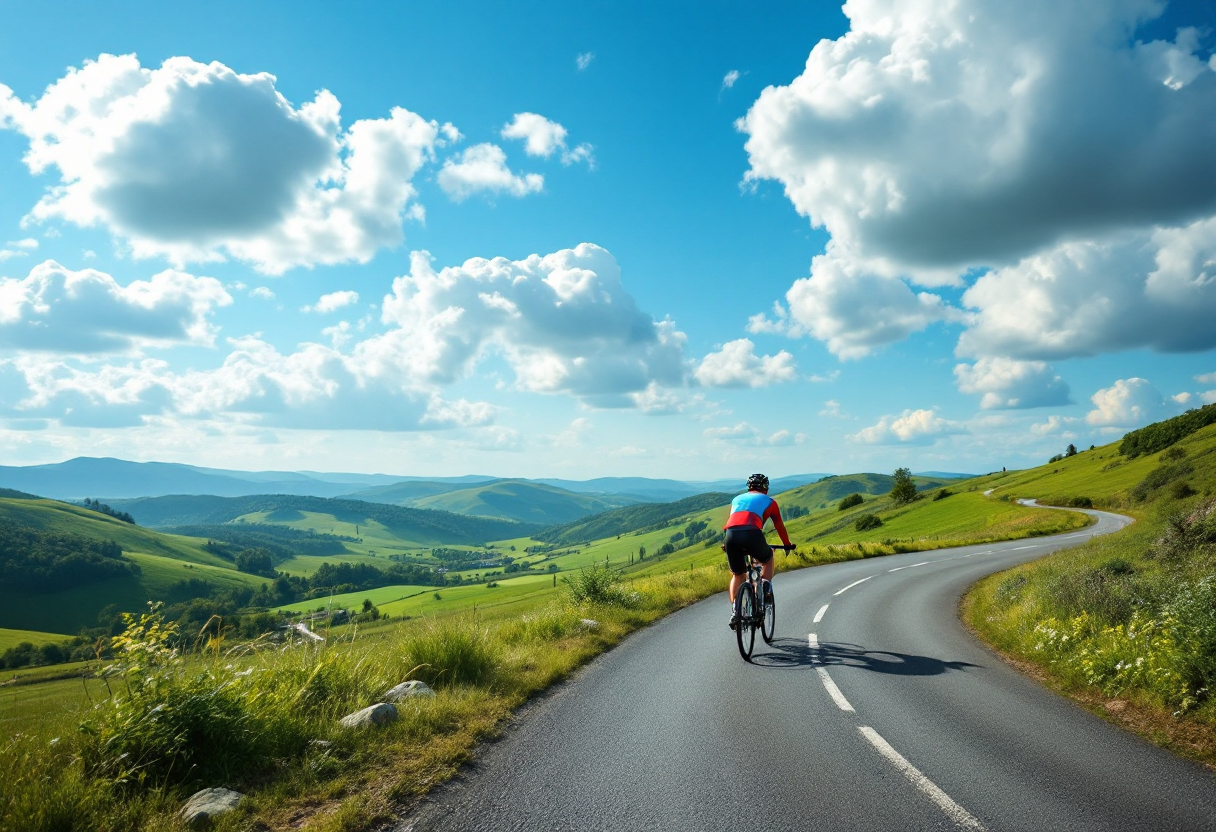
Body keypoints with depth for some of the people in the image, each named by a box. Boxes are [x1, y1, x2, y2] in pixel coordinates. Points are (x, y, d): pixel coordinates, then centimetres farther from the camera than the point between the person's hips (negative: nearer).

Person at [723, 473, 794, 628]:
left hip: (731, 534, 3)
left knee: (737, 575, 21)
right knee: (767, 560, 30)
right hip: (752, 534, -2)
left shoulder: (737, 499, 34)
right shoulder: (768, 501, 26)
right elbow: (779, 526, 35)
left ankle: (734, 610, 5)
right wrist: (787, 545, 51)